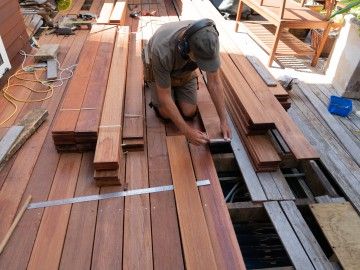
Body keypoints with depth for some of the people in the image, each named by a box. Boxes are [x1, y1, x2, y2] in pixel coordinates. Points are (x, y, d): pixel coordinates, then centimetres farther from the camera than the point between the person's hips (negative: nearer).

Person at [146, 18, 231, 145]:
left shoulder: (209, 40, -33)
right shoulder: (162, 50, -44)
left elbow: (214, 82, -23)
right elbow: (164, 97, -34)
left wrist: (223, 121, -24)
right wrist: (186, 131, -33)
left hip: (186, 71, 3)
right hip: (159, 69, -2)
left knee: (189, 112, -6)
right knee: (167, 113, -10)